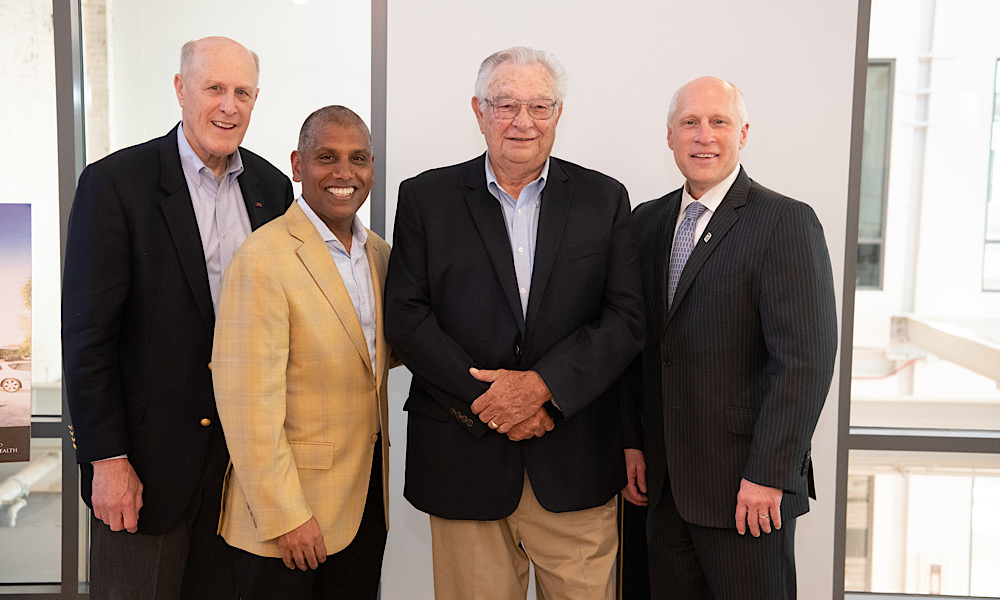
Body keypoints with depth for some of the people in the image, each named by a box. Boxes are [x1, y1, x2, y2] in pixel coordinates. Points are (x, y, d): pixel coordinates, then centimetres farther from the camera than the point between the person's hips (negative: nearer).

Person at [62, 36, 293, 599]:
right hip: (149, 452, -4)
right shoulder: (115, 182, -10)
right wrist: (107, 458, -12)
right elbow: (88, 334, -11)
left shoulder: (272, 187, 5)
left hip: (244, 445, 4)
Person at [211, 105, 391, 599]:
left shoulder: (379, 254, 7)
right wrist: (285, 515, -18)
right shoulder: (263, 258, -17)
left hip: (367, 497, 7)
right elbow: (250, 403, -19)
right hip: (288, 507, -7)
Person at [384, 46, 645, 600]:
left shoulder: (604, 199, 6)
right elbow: (405, 319, -3)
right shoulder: (425, 198, 4)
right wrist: (488, 402, -11)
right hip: (463, 461, 0)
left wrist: (542, 384, -14)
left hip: (575, 465, 1)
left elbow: (626, 320, -2)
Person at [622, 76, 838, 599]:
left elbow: (805, 360, -15)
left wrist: (768, 476, -17)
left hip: (746, 485, -5)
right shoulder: (646, 222, 9)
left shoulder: (787, 222, -10)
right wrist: (632, 442, 7)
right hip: (664, 482, 5)